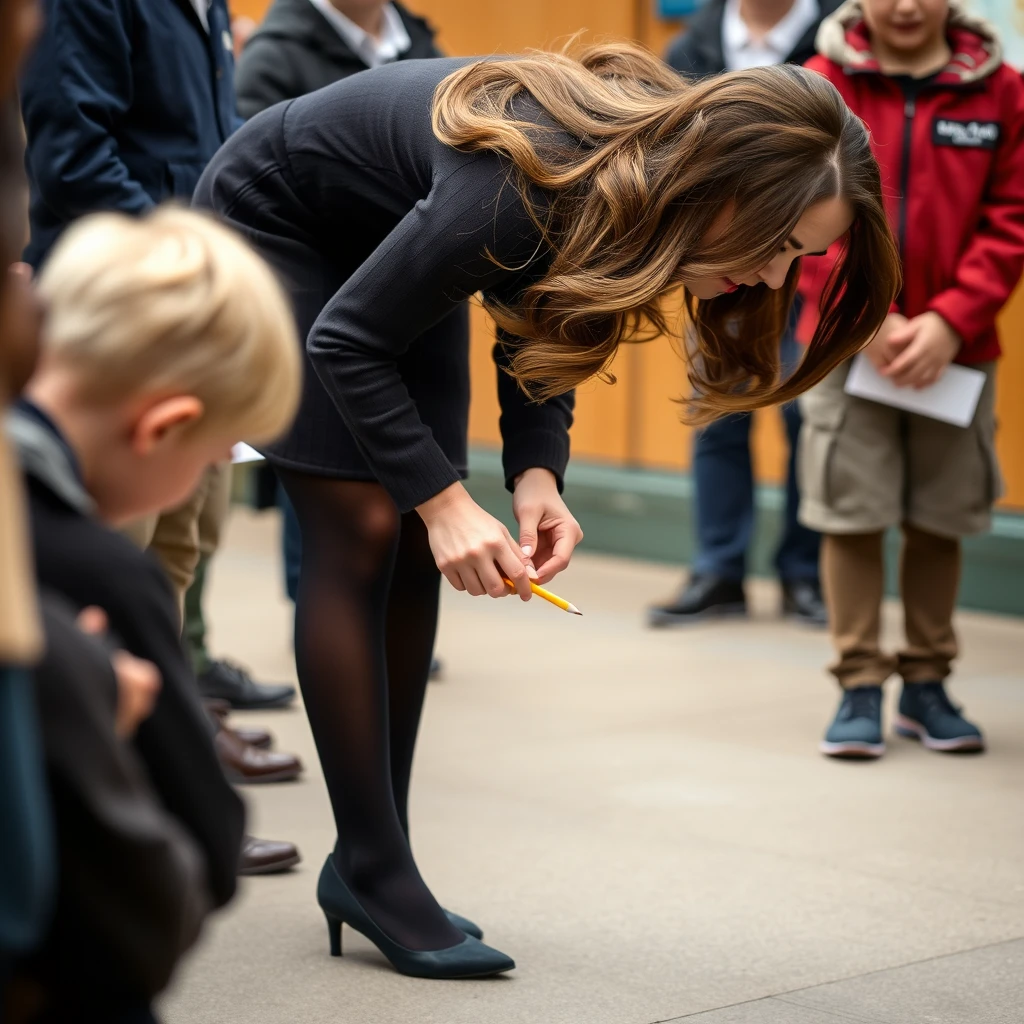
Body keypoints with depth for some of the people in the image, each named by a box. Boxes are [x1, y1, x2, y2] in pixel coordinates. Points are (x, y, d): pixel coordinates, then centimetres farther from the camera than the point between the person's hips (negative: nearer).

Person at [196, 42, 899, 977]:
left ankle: (369, 865, 7)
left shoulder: (623, 195, -17)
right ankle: (371, 869, -7)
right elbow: (347, 340, -30)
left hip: (385, 238, 7)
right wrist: (445, 501, -33)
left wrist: (536, 473, -19)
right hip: (271, 225, -7)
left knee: (415, 548, 1)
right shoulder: (527, 187, -40)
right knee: (361, 531, -13)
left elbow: (542, 329, -3)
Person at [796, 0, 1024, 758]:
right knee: (851, 515, -1)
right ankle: (861, 687, 9)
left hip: (956, 350, 1)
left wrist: (950, 321, -13)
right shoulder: (822, 86, -2)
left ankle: (927, 682, 22)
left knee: (939, 519, 9)